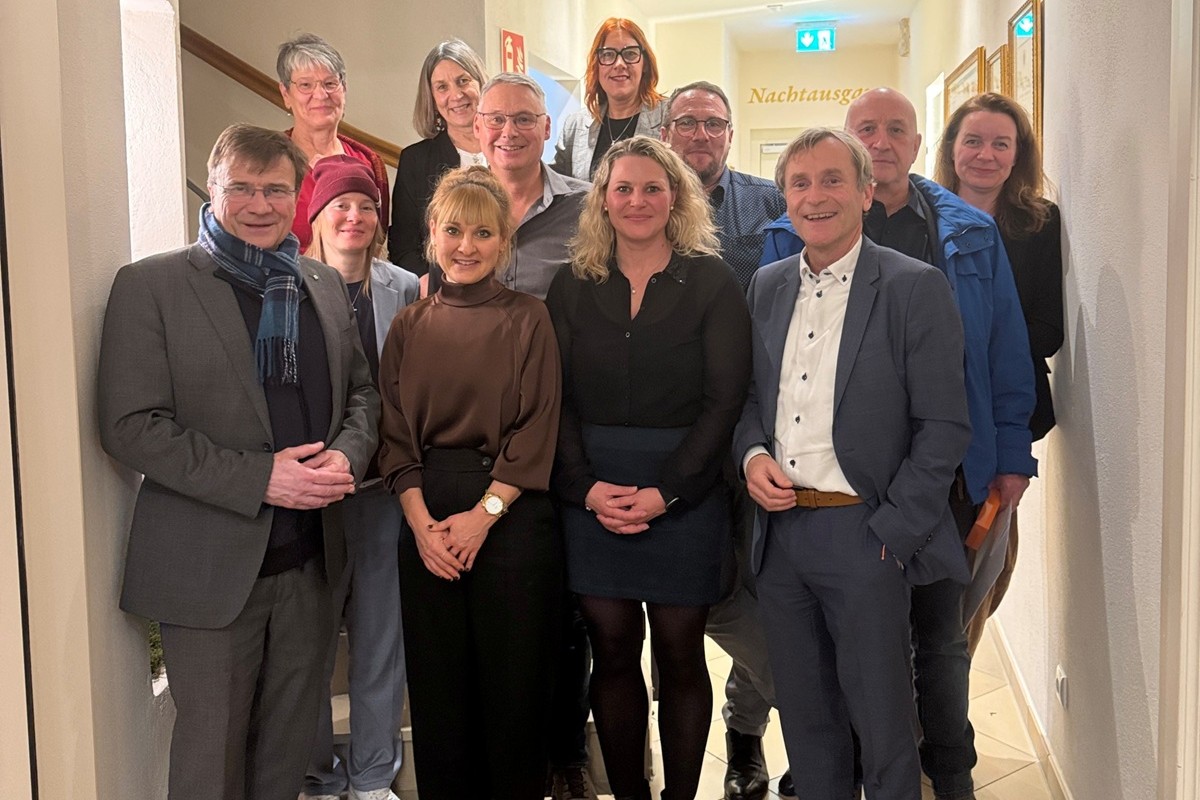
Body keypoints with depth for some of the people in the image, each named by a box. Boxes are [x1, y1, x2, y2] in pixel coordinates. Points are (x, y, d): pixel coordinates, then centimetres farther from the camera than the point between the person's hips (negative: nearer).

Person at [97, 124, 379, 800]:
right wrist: (259, 478, -20)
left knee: (289, 745, 16)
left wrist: (348, 456, -6)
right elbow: (131, 426, -13)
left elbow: (361, 391, 16)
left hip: (308, 559, 5)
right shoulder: (150, 285, -7)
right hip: (210, 564, -4)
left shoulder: (324, 286, 10)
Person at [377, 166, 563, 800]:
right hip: (427, 519, 3)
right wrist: (421, 523, -8)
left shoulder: (527, 320, 0)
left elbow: (535, 431, -5)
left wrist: (483, 515, -13)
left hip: (513, 515, -3)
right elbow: (396, 434, 5)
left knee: (514, 681, 5)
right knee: (437, 684, 10)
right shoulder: (409, 326, 9)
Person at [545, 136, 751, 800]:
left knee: (680, 656, 5)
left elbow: (724, 400, -6)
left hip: (685, 490, -2)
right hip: (591, 491, 2)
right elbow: (558, 400, 4)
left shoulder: (712, 283, 0)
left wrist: (664, 491, -13)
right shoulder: (573, 286, 8)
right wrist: (588, 487, -10)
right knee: (612, 652, 7)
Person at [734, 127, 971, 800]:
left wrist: (892, 532, -13)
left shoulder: (916, 288, -7)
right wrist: (753, 454, -2)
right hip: (780, 530, 5)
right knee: (805, 719, 17)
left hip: (865, 536, -5)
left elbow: (944, 428, -10)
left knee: (883, 728, 8)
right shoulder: (767, 286, 10)